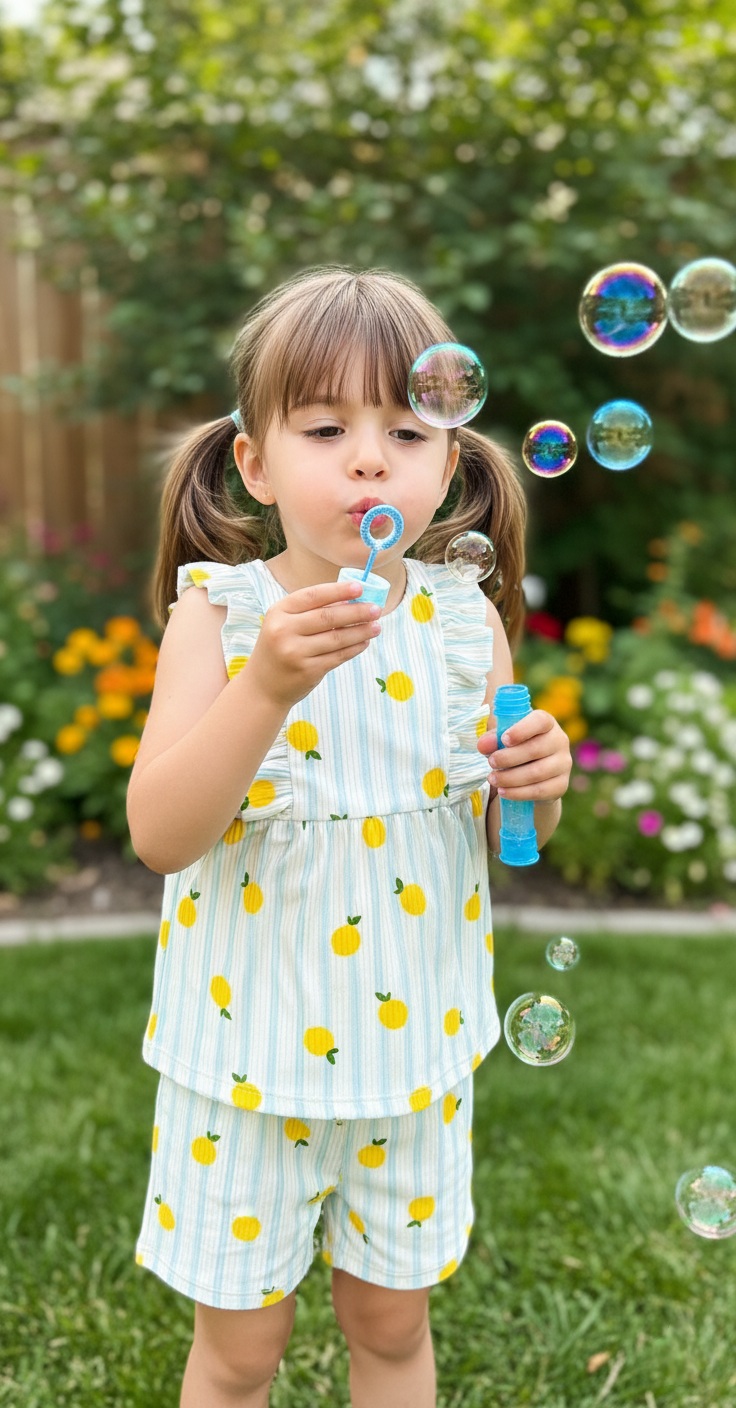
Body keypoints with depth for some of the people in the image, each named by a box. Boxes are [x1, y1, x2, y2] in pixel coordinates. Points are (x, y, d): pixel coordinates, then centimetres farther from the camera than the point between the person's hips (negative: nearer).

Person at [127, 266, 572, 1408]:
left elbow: (503, 837, 5)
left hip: (414, 1041, 3)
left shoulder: (468, 617, -5)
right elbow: (159, 835, -22)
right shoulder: (219, 610, -13)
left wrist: (536, 782, -18)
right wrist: (271, 684, -35)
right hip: (253, 1045, -2)